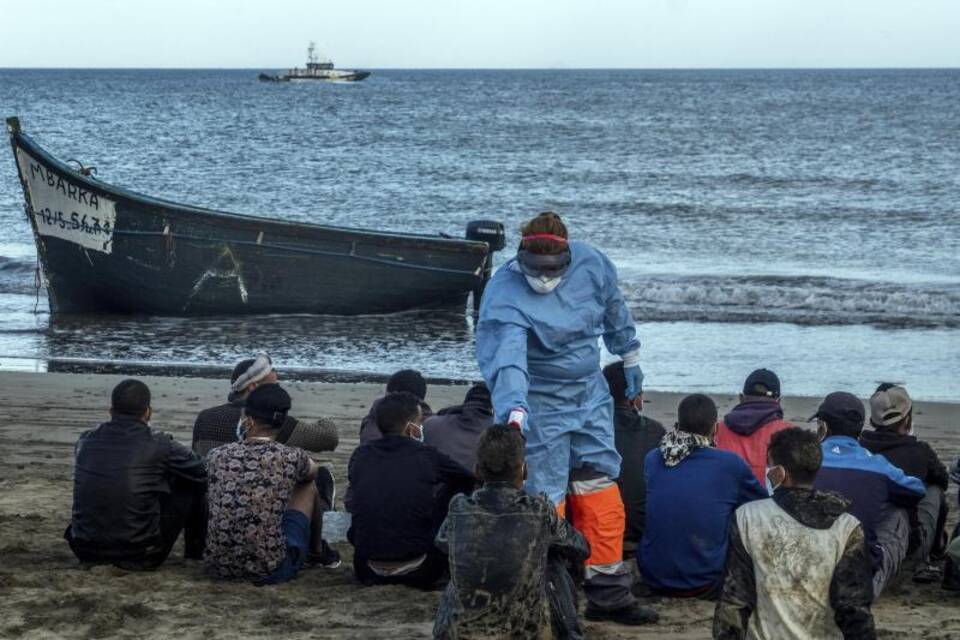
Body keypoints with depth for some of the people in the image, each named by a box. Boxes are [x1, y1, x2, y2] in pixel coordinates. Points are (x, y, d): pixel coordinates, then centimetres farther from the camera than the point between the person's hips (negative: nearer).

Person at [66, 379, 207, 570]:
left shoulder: (86, 441, 3)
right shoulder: (159, 445, -10)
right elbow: (203, 470, 5)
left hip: (86, 553, 4)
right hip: (139, 558, -4)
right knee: (195, 484, 12)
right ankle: (195, 553, 30)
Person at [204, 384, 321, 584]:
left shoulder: (216, 456, -1)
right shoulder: (290, 458, -8)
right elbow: (313, 471, 19)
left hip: (217, 567, 3)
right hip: (270, 571, -3)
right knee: (308, 486, 19)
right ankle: (316, 549, 47)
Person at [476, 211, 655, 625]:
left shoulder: (591, 264, -9)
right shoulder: (505, 297, -27)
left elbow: (614, 309, 12)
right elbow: (506, 359, -42)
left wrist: (629, 357, 23)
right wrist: (515, 408, -58)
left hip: (590, 400, 6)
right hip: (538, 409, -5)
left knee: (602, 500, 9)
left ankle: (608, 594, 19)